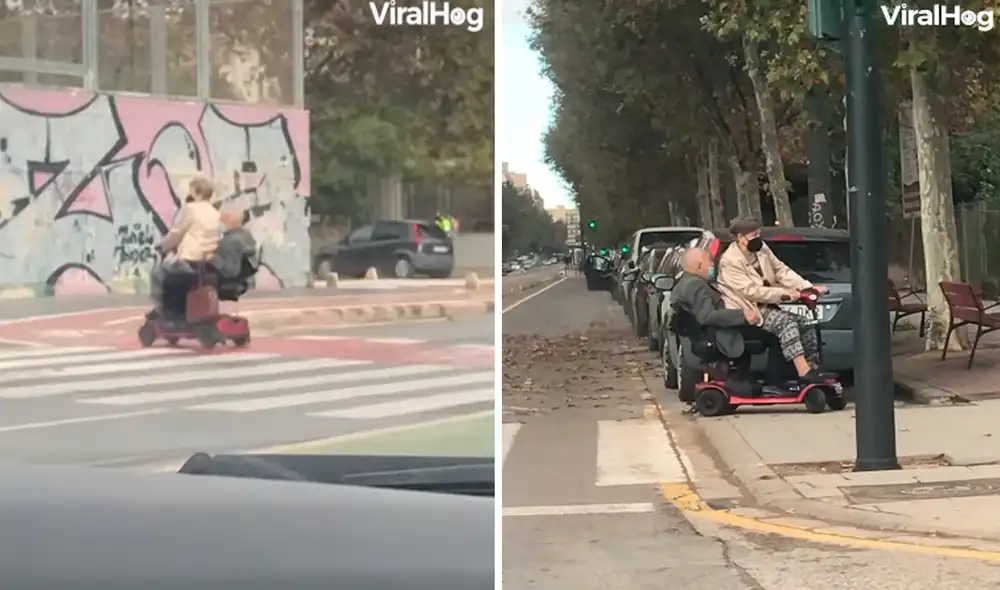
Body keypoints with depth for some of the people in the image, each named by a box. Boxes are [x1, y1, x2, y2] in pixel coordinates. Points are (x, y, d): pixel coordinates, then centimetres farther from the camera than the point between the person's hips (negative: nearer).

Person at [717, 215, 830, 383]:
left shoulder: (761, 249, 6)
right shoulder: (729, 261, -17)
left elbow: (781, 270, 8)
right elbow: (751, 291, -23)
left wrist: (808, 287, -5)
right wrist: (784, 294, -24)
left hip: (766, 305, 8)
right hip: (750, 311, -8)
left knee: (806, 323, -6)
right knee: (786, 322, -29)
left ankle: (813, 370, -5)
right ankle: (804, 373, -36)